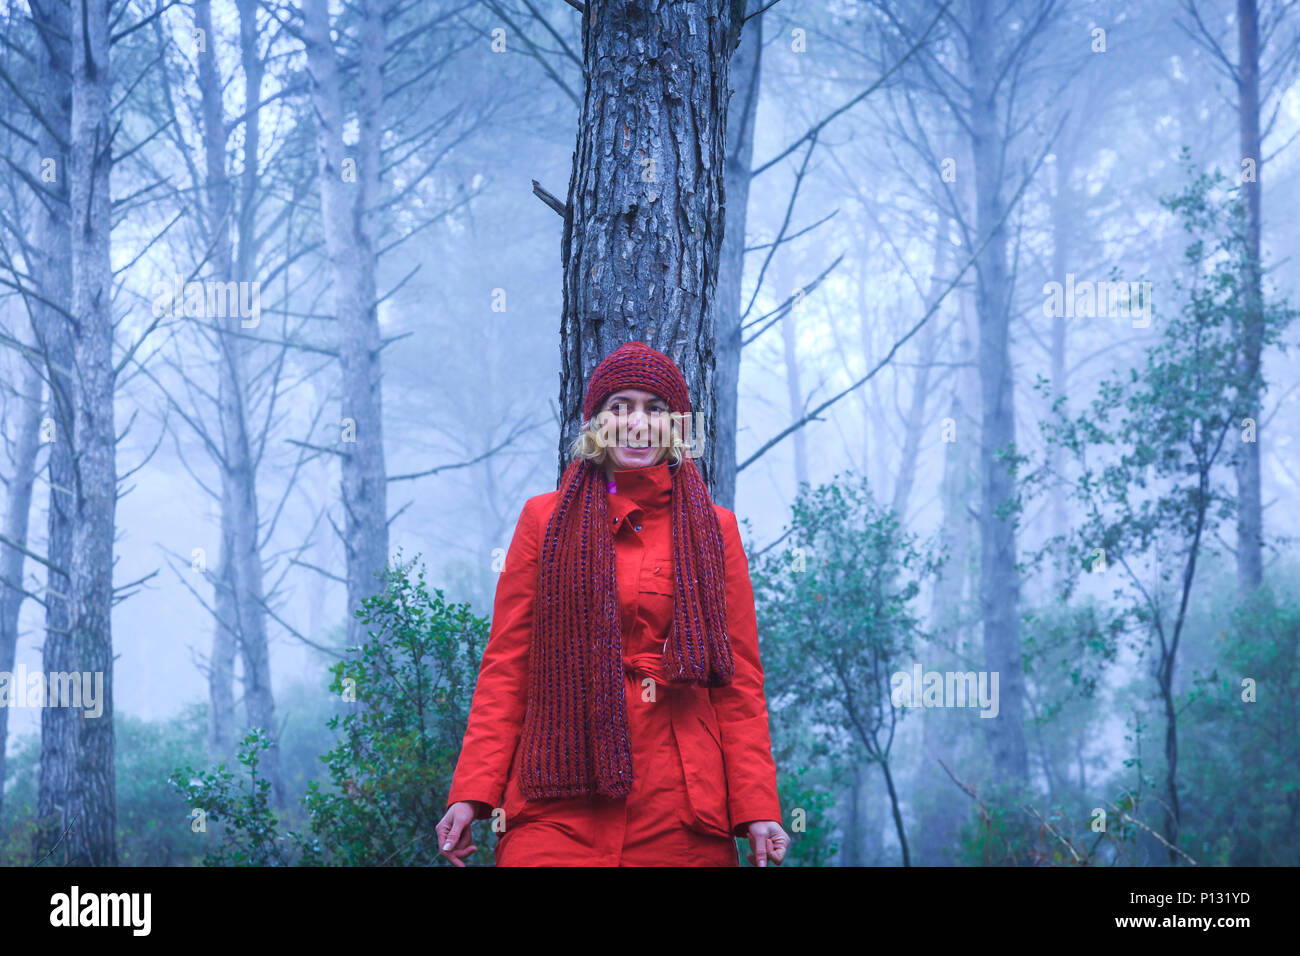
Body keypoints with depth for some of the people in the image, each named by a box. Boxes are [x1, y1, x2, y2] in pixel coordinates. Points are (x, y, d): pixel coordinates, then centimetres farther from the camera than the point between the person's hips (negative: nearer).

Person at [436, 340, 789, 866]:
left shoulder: (713, 529, 11)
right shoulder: (547, 520, 10)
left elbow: (742, 679, 8)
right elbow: (506, 665, 7)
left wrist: (757, 808, -2)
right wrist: (472, 793, -3)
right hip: (560, 803, -1)